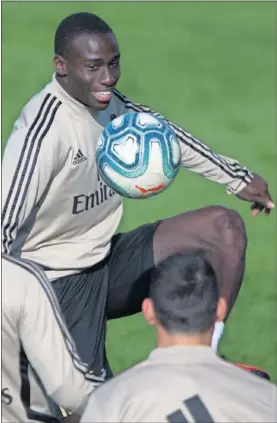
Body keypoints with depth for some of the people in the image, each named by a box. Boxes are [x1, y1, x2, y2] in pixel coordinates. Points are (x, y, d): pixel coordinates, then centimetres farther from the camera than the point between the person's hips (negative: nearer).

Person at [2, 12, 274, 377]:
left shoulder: (108, 103, 1)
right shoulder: (42, 128, -25)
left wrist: (237, 179, 28)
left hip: (107, 262, 9)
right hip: (59, 281, -9)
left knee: (224, 225, 0)